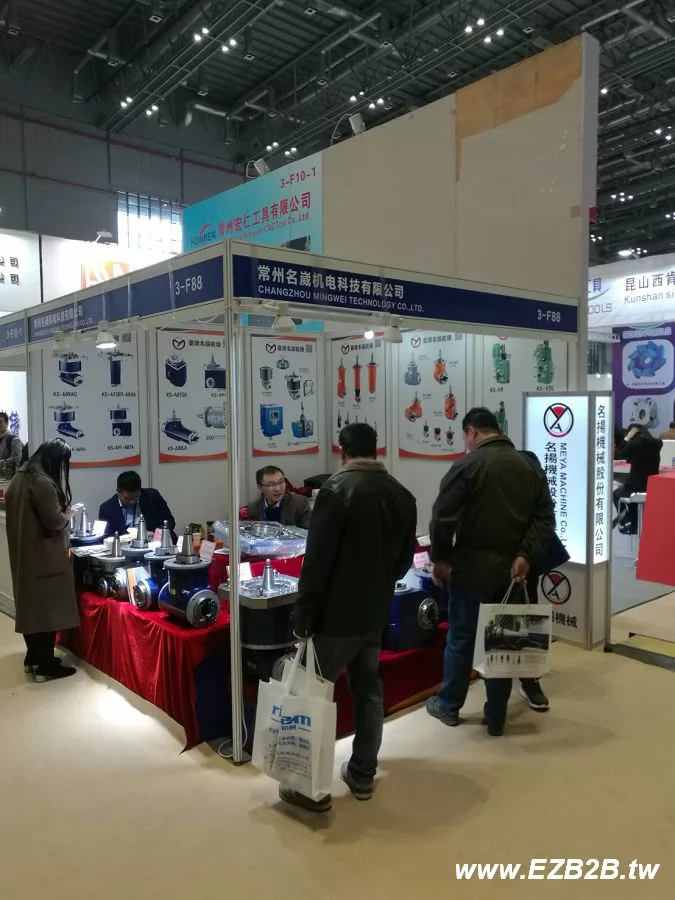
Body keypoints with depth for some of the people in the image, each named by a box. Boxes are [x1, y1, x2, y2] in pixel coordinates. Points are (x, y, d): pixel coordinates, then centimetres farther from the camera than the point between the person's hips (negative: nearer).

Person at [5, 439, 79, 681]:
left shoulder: (19, 477, 9)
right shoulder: (43, 483, -21)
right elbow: (55, 521, -21)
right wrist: (67, 515, 0)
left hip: (22, 553, 10)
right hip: (44, 556, -10)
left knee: (30, 605, 17)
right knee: (47, 608, -1)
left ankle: (33, 656, 29)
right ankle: (45, 665, 6)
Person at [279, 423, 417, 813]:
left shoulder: (337, 489, -17)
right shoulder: (402, 495, 3)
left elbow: (317, 559, -20)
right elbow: (405, 559, 11)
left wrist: (303, 616, -13)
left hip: (336, 613, -6)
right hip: (375, 612, 7)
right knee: (369, 689, 18)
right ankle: (363, 774, 28)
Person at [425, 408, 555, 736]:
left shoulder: (467, 465, -12)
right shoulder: (528, 466, 6)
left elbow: (442, 519, -16)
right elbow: (545, 518, 1)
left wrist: (440, 558, -4)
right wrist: (526, 555, -5)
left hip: (470, 568, -5)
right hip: (511, 569, 5)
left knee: (460, 638, 11)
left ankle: (448, 706, 26)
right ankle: (496, 718, 22)